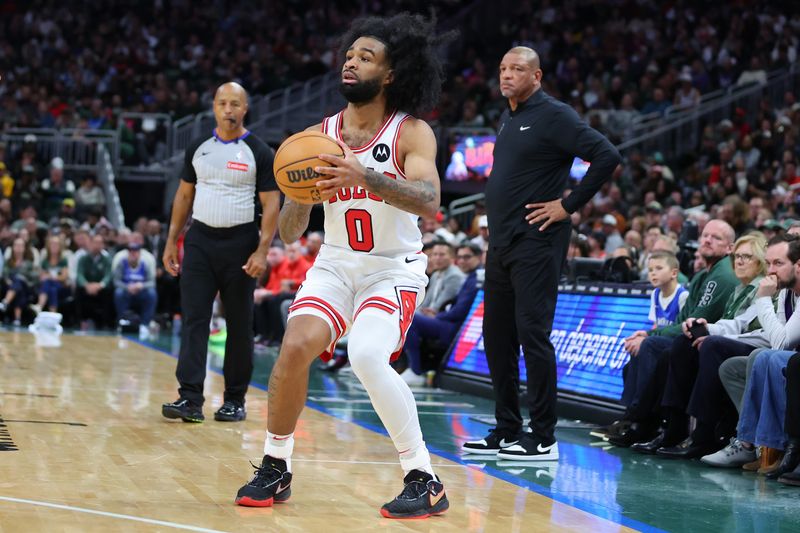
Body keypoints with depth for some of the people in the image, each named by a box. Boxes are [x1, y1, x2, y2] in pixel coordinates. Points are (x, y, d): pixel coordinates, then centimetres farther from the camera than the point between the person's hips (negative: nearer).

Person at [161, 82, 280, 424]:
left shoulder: (259, 153, -3)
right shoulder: (198, 149, 8)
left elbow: (271, 205, -6)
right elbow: (184, 195, 15)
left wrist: (262, 251, -15)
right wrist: (171, 241, 9)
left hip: (239, 243, -3)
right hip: (200, 241, 3)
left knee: (239, 325, 5)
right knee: (194, 319, -7)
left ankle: (235, 400, 14)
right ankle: (190, 399, -11)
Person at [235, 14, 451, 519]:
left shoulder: (412, 133, -11)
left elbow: (429, 201, -30)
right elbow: (290, 234, 2)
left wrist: (364, 177, -41)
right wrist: (299, 195, -20)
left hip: (395, 269, -4)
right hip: (335, 264, 4)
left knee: (366, 355, -27)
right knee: (296, 346, -19)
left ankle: (426, 482, -14)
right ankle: (276, 469, 2)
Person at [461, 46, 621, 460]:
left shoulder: (554, 116, -10)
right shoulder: (507, 119, 17)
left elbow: (606, 156, -18)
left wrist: (568, 205, -16)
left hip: (536, 243, -9)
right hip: (501, 241, 9)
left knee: (532, 334, -10)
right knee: (496, 337, 11)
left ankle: (543, 439, -5)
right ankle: (507, 432, 19)